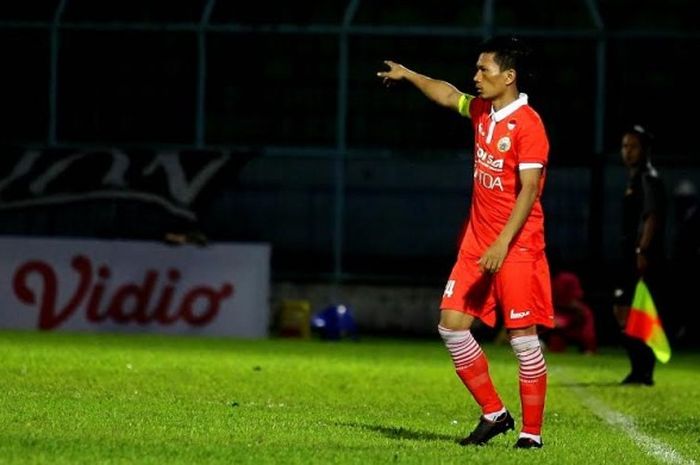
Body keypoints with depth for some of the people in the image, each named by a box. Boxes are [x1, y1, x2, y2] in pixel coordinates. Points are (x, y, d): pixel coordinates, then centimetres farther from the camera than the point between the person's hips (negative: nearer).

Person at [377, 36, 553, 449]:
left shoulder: (528, 124, -15)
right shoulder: (482, 111, 9)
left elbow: (529, 188, -20)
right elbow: (448, 95, 33)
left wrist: (503, 243, -25)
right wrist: (408, 75, 41)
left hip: (518, 245, -8)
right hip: (478, 240, 8)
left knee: (524, 337, -6)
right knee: (452, 323, 2)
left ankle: (532, 432, 1)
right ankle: (494, 413, 13)